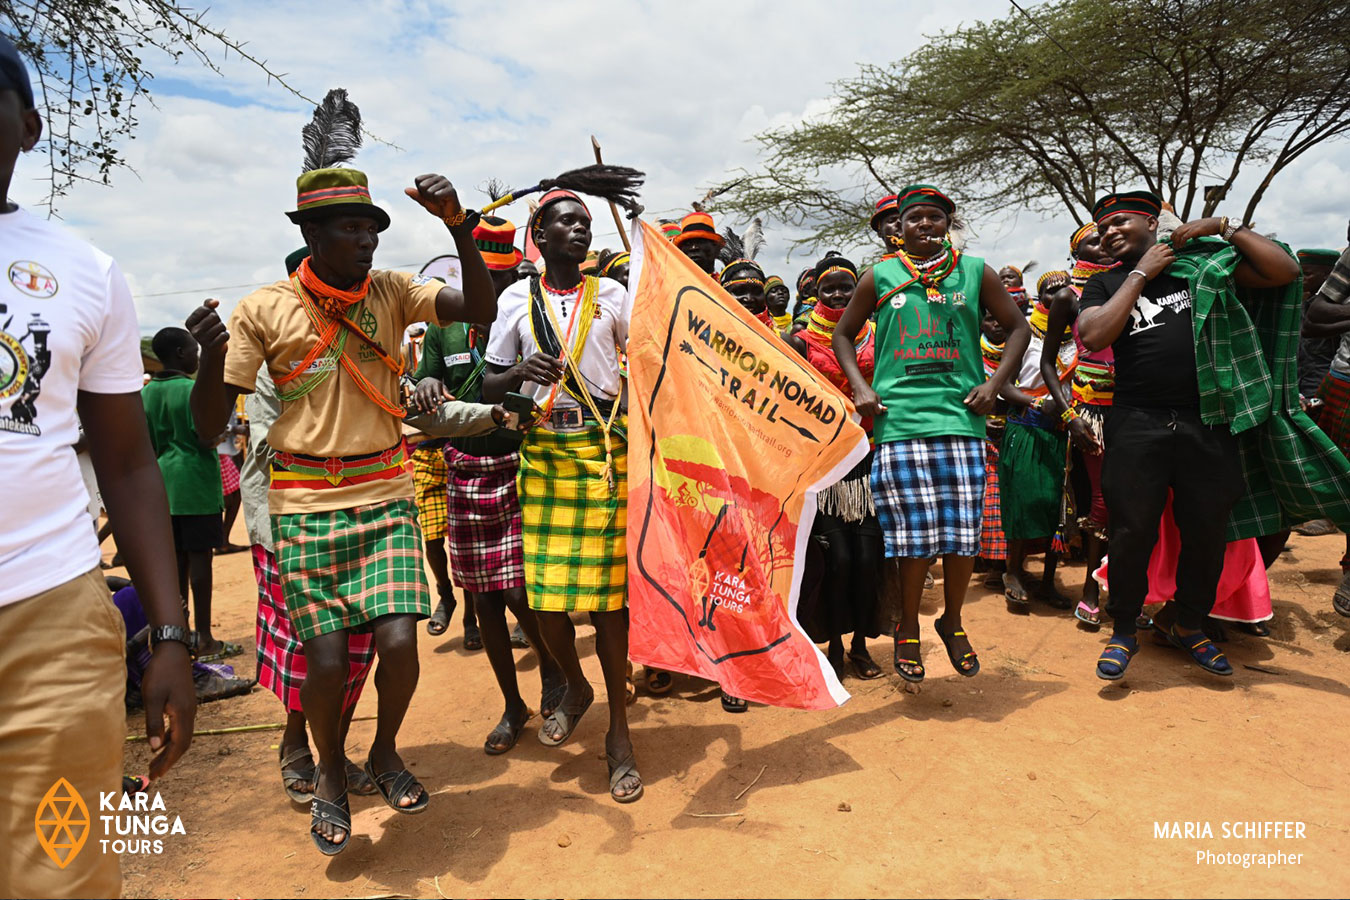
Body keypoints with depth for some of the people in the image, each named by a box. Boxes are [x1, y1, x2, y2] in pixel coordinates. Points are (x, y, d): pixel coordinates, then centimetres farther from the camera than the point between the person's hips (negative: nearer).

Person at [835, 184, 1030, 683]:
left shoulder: (975, 272, 11)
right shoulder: (880, 277, 10)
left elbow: (1018, 327, 17)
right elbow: (843, 334, 18)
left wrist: (994, 384, 4)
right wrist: (861, 389, 4)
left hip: (961, 420, 1)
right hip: (899, 422, -1)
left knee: (963, 532, 1)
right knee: (913, 535, -3)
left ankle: (952, 621, 26)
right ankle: (908, 629, 19)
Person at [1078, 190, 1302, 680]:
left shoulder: (1203, 261, 9)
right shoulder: (1105, 285, 8)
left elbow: (1285, 271, 3)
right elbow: (1093, 336, -11)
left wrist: (1225, 227, -1)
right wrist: (1141, 273, -5)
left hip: (1207, 423, 1)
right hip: (1138, 424, -1)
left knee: (1207, 530, 10)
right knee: (1133, 532, 0)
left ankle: (1189, 626, 30)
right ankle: (1124, 632, 18)